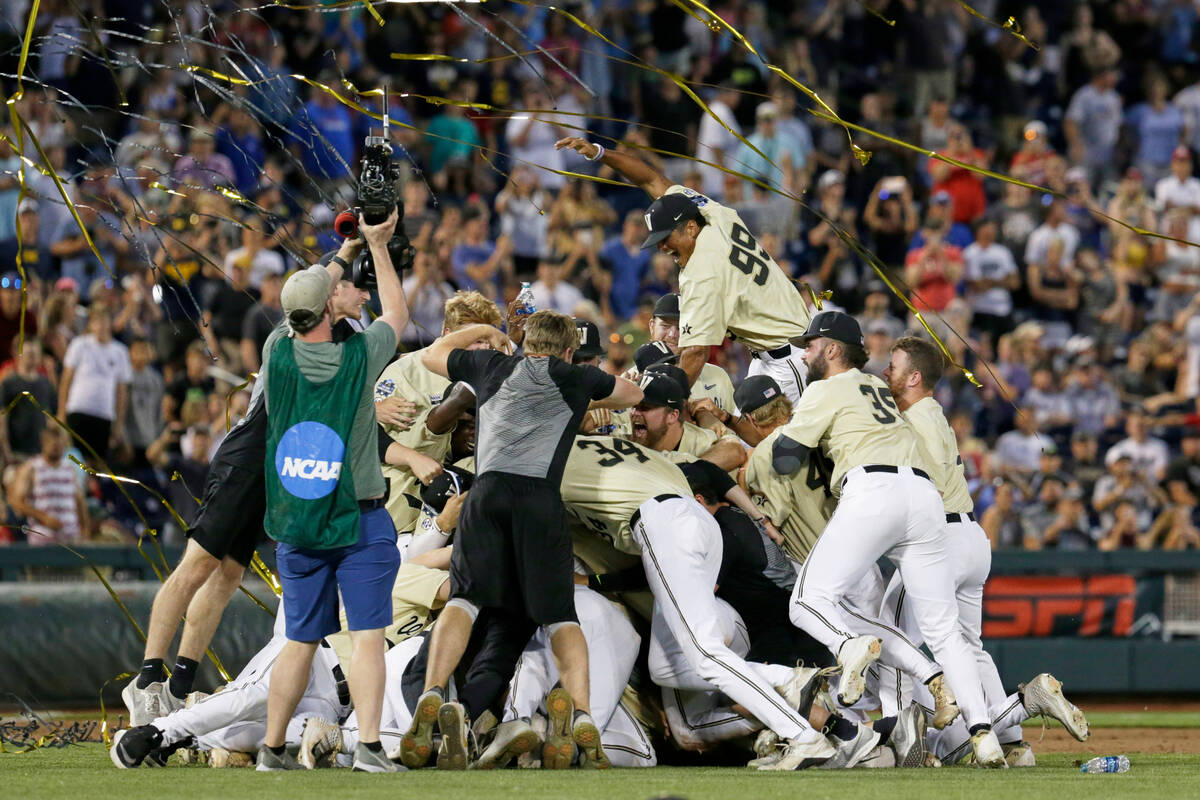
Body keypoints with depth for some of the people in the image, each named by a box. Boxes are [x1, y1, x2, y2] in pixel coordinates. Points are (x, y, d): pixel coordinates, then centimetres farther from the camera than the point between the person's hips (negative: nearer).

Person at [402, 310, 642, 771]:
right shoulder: (574, 378, 24)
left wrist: (482, 331, 57)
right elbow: (633, 395, 43)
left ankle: (433, 696, -27)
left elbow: (432, 355, 44)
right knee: (559, 614, 3)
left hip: (488, 489, 0)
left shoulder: (492, 366, 26)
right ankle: (581, 714, -17)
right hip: (542, 496, 0)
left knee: (464, 598, -3)